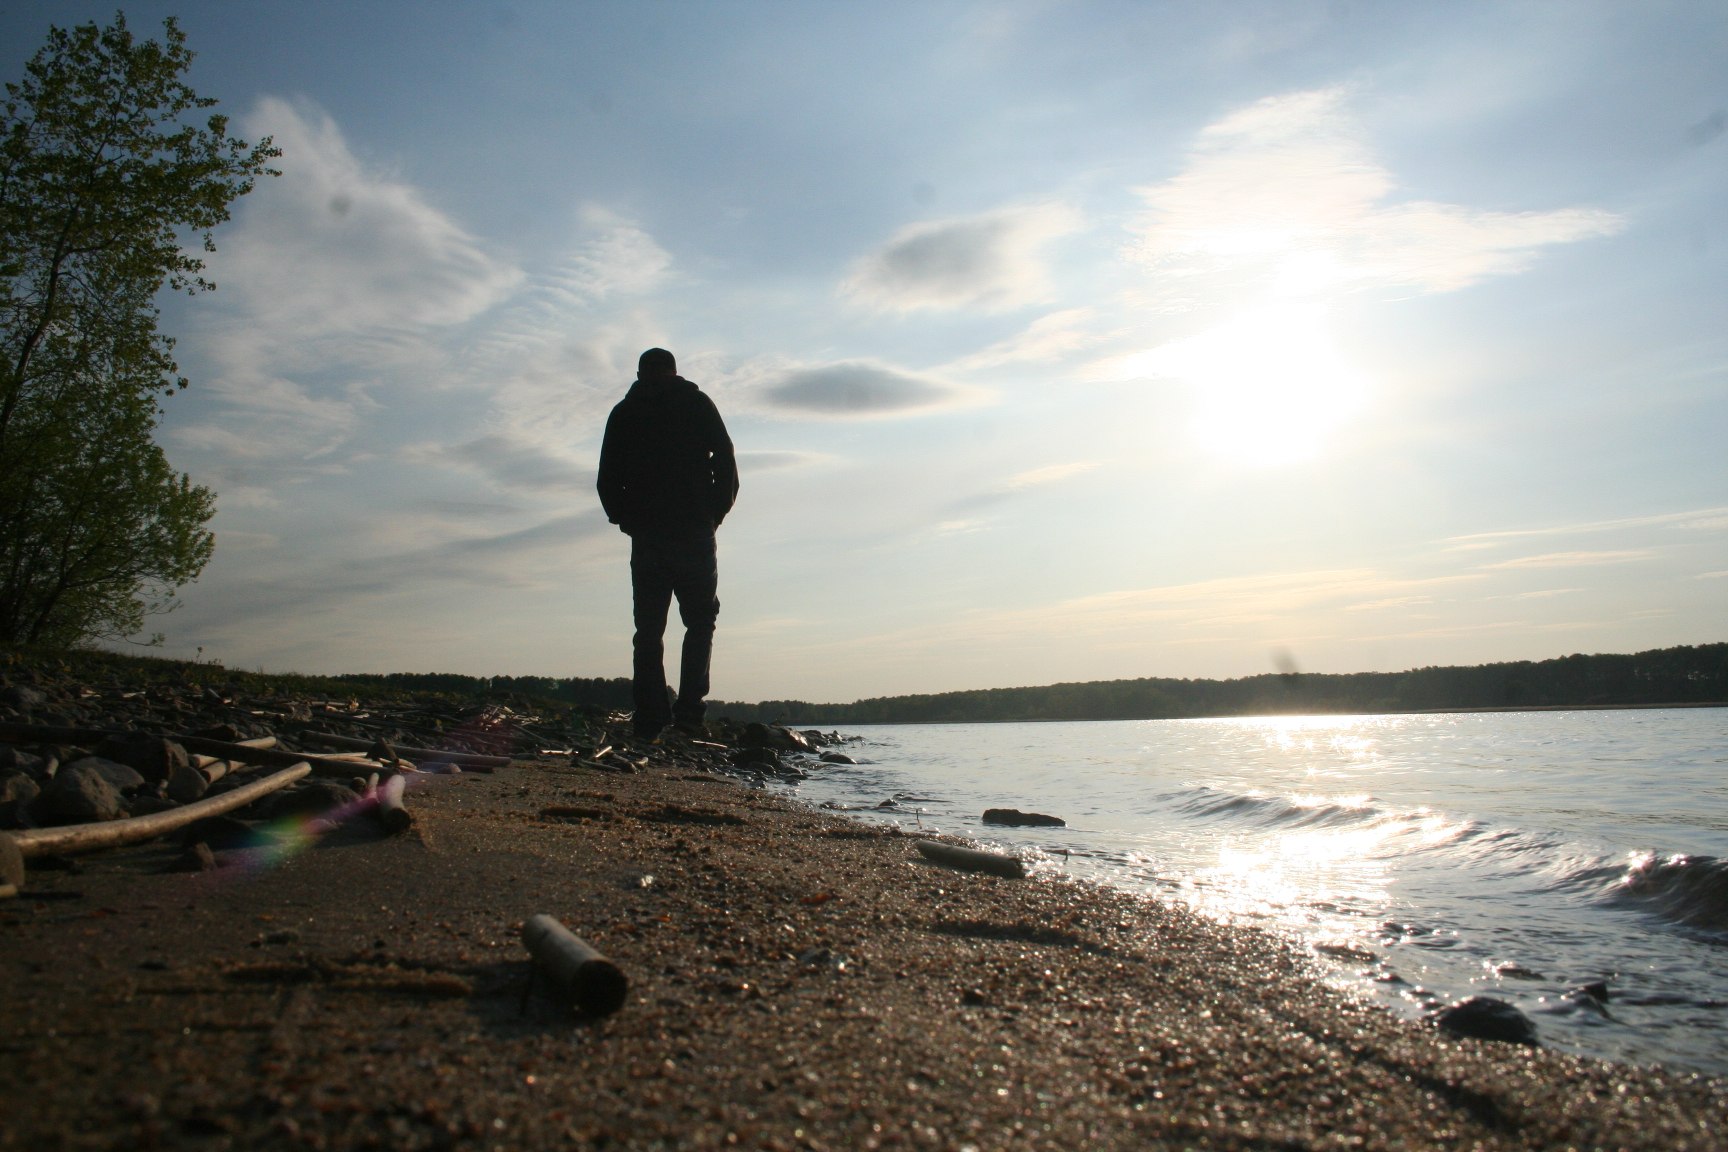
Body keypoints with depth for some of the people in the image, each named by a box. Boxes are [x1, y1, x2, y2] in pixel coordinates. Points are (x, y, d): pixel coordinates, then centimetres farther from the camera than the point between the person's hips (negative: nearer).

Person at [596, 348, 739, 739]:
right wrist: (715, 513, 9)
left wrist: (627, 520, 16)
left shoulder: (623, 413, 12)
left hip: (646, 535, 2)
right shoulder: (697, 404, 8)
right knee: (700, 619, 7)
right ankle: (689, 707, -5)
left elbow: (608, 479, 6)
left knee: (649, 628, 4)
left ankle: (651, 717, -2)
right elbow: (726, 463, 0)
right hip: (694, 532, -1)